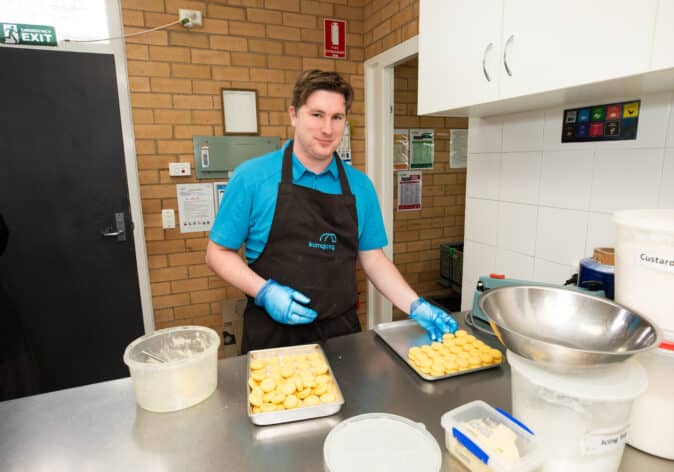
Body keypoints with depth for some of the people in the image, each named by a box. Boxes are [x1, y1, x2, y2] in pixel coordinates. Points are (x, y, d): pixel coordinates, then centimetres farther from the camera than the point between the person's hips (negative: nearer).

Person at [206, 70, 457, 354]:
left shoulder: (360, 186, 0)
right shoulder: (252, 177, -8)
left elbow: (373, 259, 5)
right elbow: (218, 253, -3)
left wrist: (416, 307, -5)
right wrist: (265, 292, -17)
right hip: (273, 333, -2)